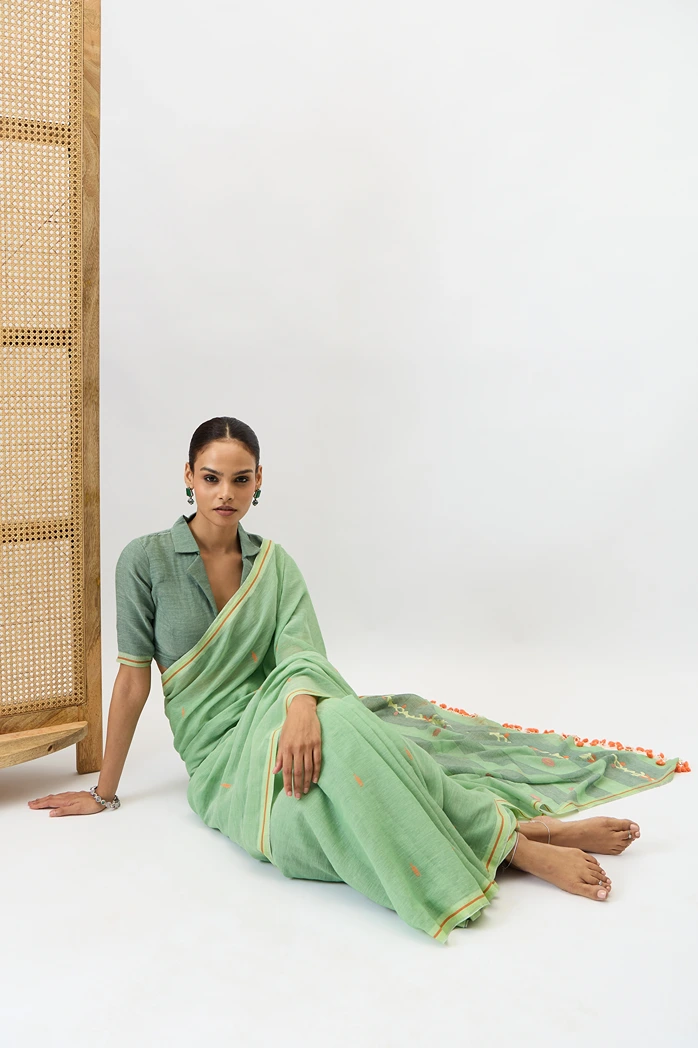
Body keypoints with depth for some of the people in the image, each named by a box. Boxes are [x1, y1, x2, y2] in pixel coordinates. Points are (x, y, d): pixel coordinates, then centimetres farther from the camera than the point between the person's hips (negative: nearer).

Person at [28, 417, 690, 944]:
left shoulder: (273, 564, 6)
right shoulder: (146, 560, -4)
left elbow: (299, 652, -10)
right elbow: (133, 675, -1)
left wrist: (300, 705, -34)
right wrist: (104, 791, 1)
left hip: (275, 715, 3)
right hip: (219, 752, -3)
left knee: (336, 729, -35)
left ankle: (520, 831, -28)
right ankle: (517, 841, -27)